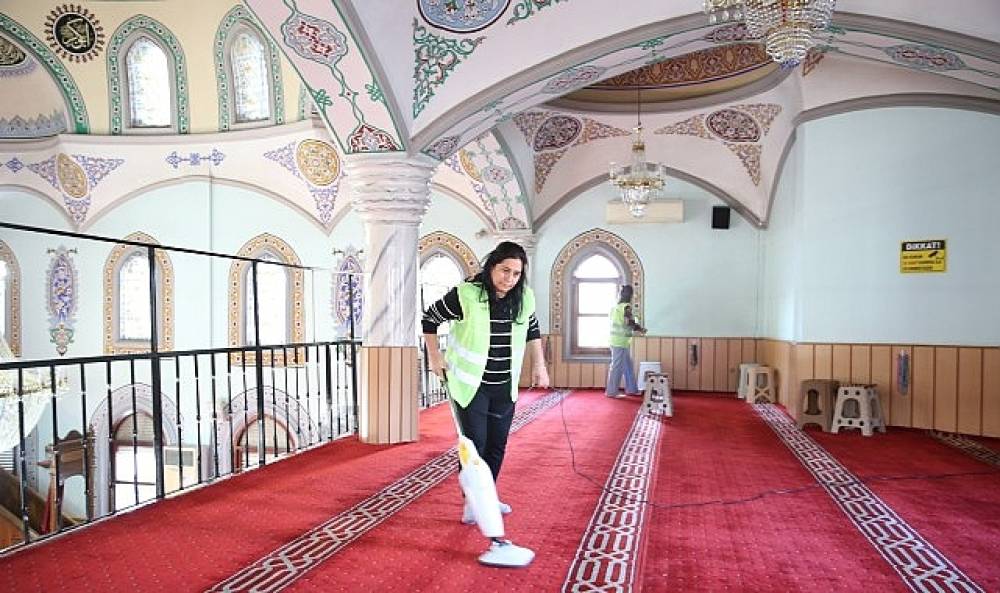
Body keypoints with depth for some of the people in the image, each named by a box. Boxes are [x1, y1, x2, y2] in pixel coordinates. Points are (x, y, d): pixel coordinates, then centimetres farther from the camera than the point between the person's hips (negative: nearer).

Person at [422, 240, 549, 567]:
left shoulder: (523, 298, -6)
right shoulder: (466, 294, -21)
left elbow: (532, 329, 14)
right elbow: (430, 319, -7)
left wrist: (539, 365, 11)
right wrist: (435, 358, -3)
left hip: (505, 387, 6)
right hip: (470, 385, -5)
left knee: (496, 446, 16)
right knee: (474, 447, -7)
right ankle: (474, 505, 0)